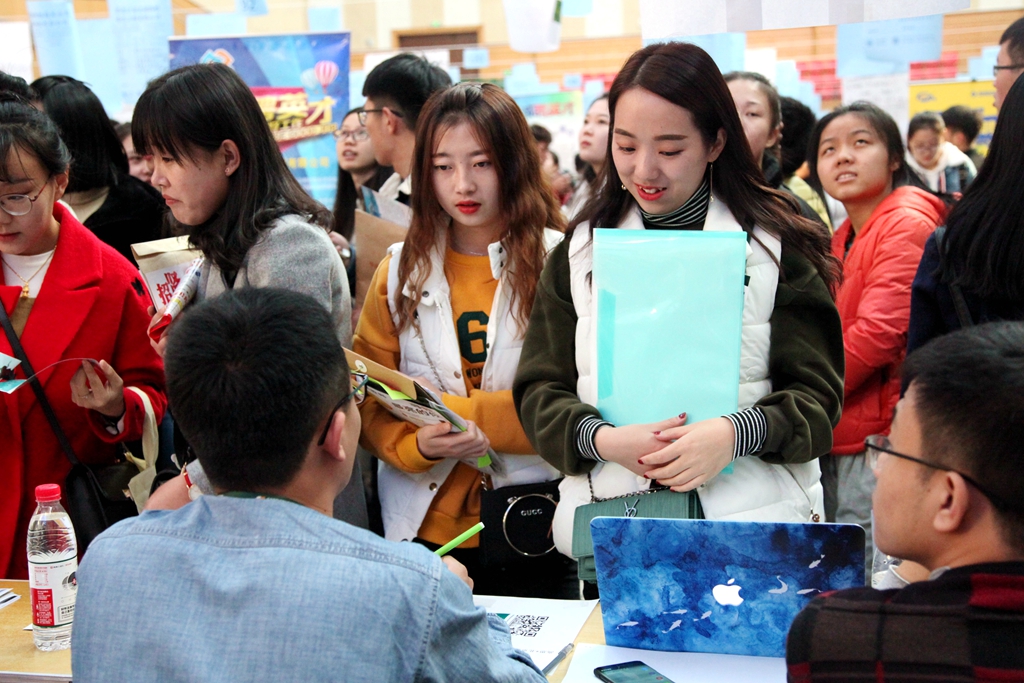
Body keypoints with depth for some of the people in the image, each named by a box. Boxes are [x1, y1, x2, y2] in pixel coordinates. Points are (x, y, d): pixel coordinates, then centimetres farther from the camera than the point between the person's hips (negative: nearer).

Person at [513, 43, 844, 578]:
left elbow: (817, 395, -1)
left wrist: (736, 433, -21)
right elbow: (539, 391, 6)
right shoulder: (581, 250, 8)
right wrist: (601, 439, -14)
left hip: (754, 528, -1)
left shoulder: (778, 248, 1)